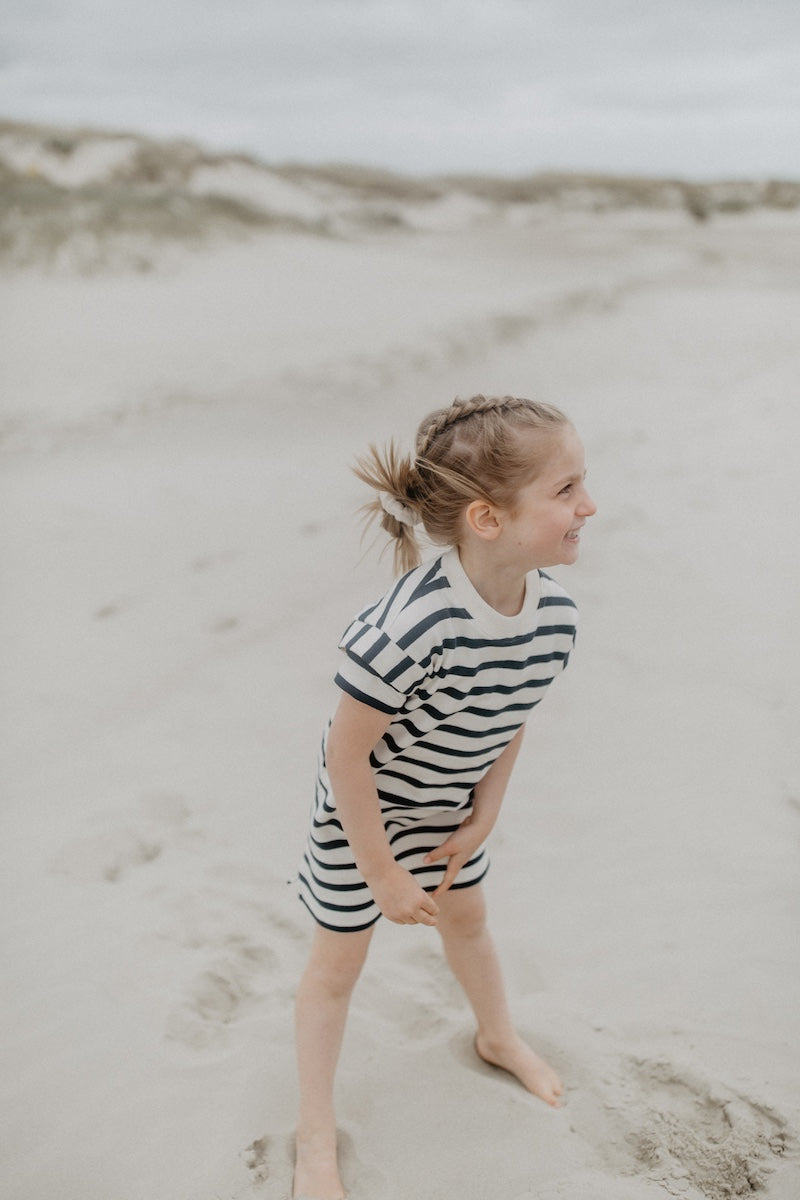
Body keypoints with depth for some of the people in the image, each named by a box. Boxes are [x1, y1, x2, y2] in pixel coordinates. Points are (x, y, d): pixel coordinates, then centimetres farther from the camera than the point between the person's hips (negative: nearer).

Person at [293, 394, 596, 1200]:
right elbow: (347, 751, -31)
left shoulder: (555, 614, -22)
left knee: (465, 916, 28)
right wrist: (382, 872, -21)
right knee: (339, 960, 11)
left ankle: (499, 1039, 57)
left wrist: (481, 820, -1)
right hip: (361, 808, -6)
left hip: (451, 803, 6)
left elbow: (510, 720, -3)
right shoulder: (411, 627, -43)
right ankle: (316, 1133, 32)